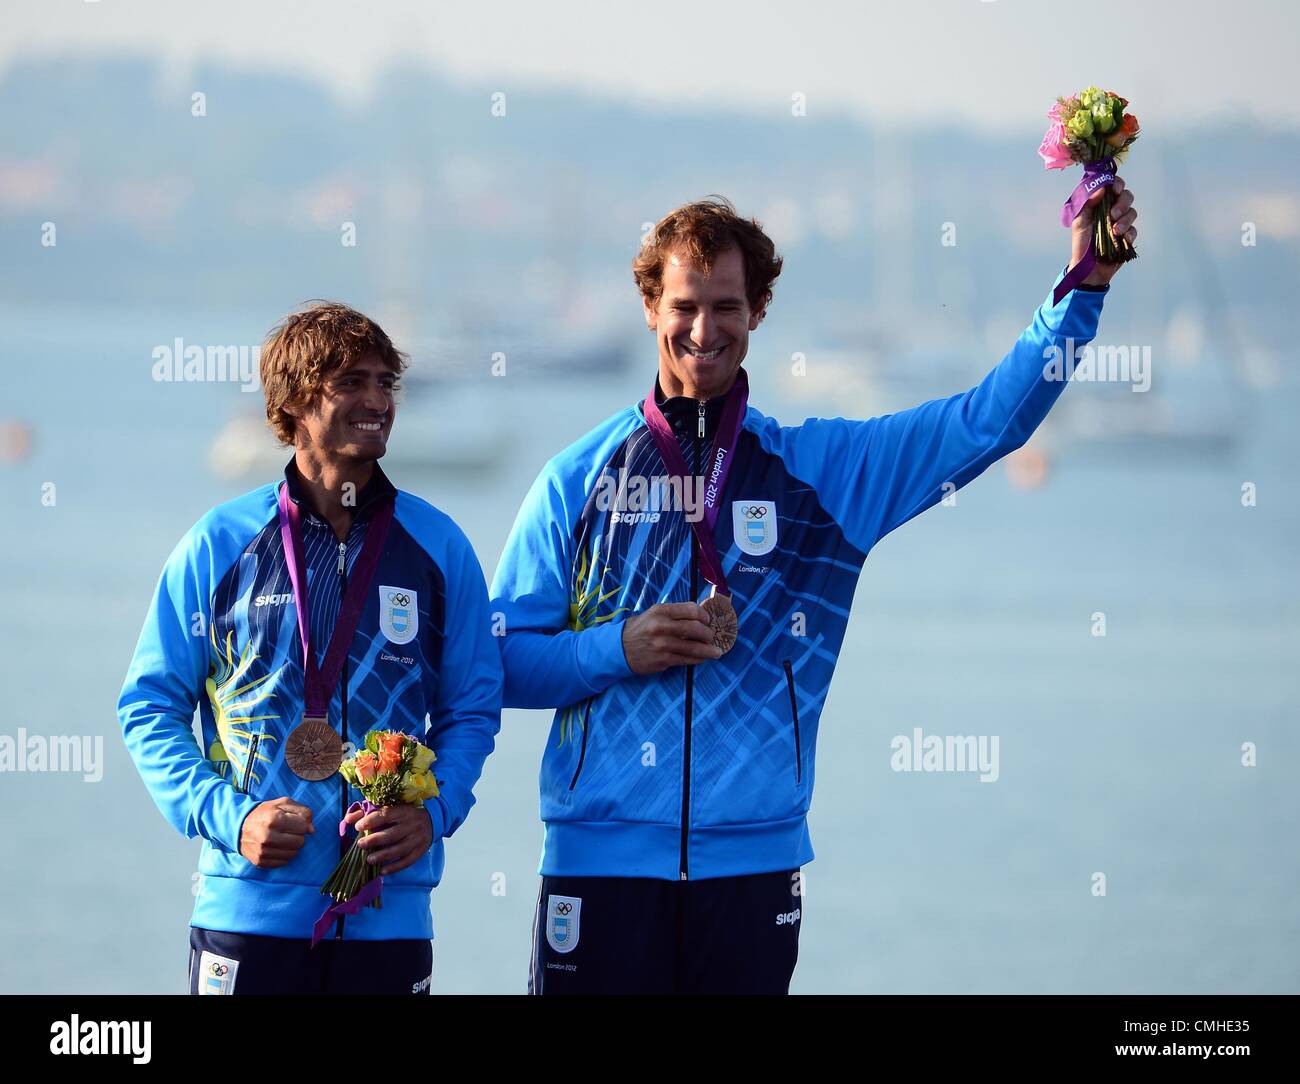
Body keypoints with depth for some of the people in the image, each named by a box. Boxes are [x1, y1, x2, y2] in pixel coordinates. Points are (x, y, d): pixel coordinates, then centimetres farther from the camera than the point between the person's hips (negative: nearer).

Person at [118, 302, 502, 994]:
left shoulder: (437, 548, 7)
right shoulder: (218, 547, 2)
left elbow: (471, 711, 11)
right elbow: (151, 706, 4)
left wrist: (433, 813, -8)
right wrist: (226, 816, -10)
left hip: (388, 907, 2)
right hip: (248, 905, -1)